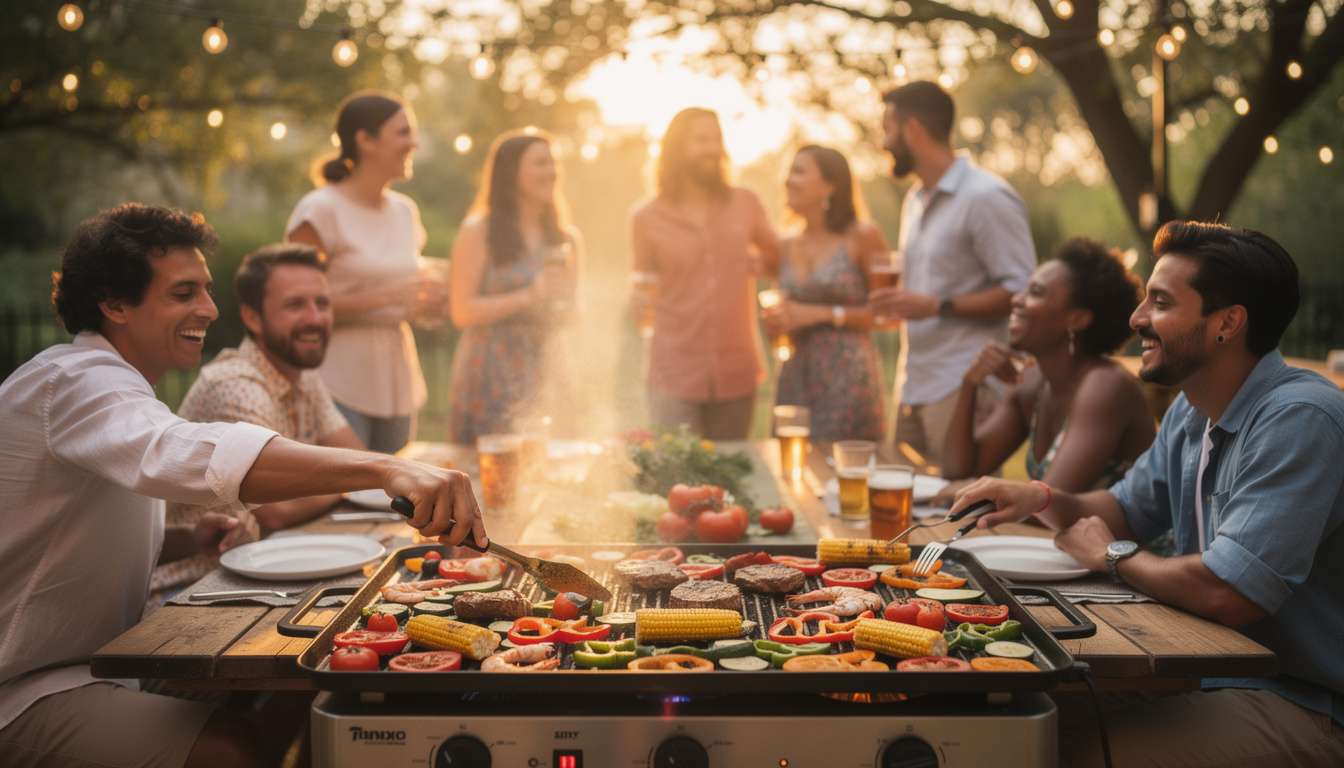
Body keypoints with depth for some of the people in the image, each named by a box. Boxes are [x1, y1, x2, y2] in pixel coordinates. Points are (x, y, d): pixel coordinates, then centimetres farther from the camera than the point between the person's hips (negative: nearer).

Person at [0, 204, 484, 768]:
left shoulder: (112, 382, 16)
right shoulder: (76, 380, -20)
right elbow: (186, 455, -43)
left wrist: (189, 541, 1)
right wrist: (386, 468, -53)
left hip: (95, 664, 10)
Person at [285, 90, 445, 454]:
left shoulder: (404, 210, 13)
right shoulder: (321, 210, -9)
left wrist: (426, 305, 3)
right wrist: (385, 297, -20)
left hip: (396, 381, 7)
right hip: (340, 385, -7)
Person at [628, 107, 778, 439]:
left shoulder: (744, 204, 7)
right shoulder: (646, 216, 2)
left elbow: (780, 259, 20)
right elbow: (642, 285, 10)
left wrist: (756, 262, -1)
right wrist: (638, 304, -12)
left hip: (737, 373, 2)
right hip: (674, 374, -2)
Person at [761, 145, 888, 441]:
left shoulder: (862, 236, -3)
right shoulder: (787, 247, 13)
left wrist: (824, 313, -9)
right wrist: (775, 324, 3)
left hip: (848, 380, -5)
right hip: (795, 379, 5)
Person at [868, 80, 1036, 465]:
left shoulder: (987, 197, -9)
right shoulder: (915, 200, 20)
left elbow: (1021, 292, -15)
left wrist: (936, 306, -20)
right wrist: (897, 301, 11)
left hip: (962, 388, -8)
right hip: (912, 386, 8)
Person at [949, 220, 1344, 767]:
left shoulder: (1298, 420, -23)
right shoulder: (1191, 412, 7)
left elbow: (1227, 592, -31)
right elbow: (1128, 509, 22)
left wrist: (1114, 556, -11)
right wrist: (1042, 498, 0)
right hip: (1217, 671, 8)